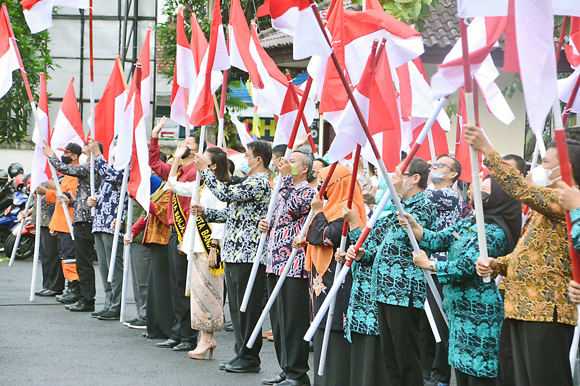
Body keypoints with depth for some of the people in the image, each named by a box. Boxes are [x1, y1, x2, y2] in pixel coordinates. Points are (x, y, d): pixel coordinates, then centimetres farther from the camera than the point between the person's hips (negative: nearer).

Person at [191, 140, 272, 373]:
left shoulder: (259, 183, -13)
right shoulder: (251, 183, 20)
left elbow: (227, 194, -20)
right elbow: (233, 213, 23)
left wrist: (204, 170, -10)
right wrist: (204, 212, 11)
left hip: (248, 256, -10)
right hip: (235, 255, 10)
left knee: (247, 308, -5)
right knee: (237, 308, 13)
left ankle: (249, 359, 1)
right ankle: (241, 354, 20)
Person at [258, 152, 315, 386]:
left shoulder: (308, 192, -7)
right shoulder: (283, 190, 20)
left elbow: (293, 208, -26)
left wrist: (286, 176, -20)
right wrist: (263, 225, 7)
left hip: (295, 265, -9)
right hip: (275, 263, 9)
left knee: (294, 320, -6)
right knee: (277, 319, 12)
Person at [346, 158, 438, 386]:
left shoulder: (424, 206, -7)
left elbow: (406, 233, -24)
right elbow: (381, 243, 23)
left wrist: (397, 195, -19)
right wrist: (362, 254, 2)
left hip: (404, 292, -9)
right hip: (385, 289, 9)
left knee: (406, 358, -4)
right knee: (389, 356, 12)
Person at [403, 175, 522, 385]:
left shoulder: (495, 233, -15)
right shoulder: (467, 224, 12)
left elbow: (466, 266, -21)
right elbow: (438, 239, 7)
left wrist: (428, 264, -10)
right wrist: (413, 226, -9)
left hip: (479, 313, -9)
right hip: (458, 309, 9)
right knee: (461, 368, 13)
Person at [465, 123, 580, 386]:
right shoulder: (547, 202, 22)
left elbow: (524, 191, -26)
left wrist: (486, 150, -23)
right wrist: (495, 265, 5)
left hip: (546, 309, -10)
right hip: (525, 307, 10)